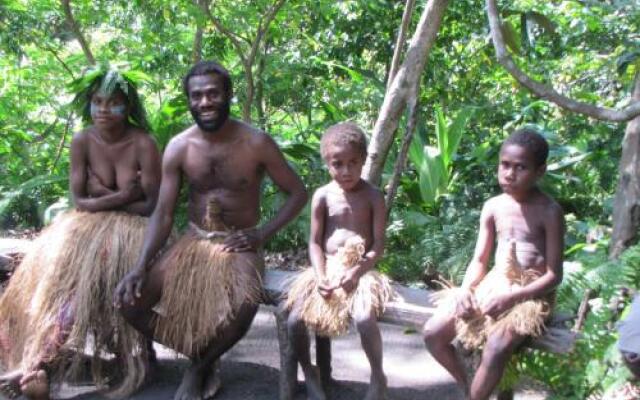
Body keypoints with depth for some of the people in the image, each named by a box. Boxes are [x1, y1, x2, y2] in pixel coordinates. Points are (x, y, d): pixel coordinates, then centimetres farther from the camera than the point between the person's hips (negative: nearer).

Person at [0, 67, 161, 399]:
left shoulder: (144, 144, -10)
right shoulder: (82, 142, -1)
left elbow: (152, 205, -10)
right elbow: (79, 202, -4)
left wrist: (102, 198, -10)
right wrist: (122, 195, -16)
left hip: (132, 226, -3)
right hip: (89, 224, 4)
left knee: (81, 270, -32)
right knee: (55, 261, -28)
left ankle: (39, 366, -35)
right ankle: (41, 365, -34)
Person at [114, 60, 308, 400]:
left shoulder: (256, 143, -10)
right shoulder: (178, 148, -4)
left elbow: (298, 194, -2)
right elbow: (163, 214, -5)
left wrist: (263, 233, -14)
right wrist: (140, 267, -19)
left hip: (239, 245, -3)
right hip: (193, 240, 3)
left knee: (242, 307, -35)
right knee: (130, 300, -14)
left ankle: (200, 366, -2)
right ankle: (200, 353, 9)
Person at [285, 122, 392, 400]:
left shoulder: (373, 197, -4)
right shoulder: (322, 196, 0)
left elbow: (379, 244, -6)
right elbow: (315, 241, 2)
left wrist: (357, 271, -20)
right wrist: (320, 275, -13)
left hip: (359, 270, -2)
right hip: (326, 269, 3)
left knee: (364, 319, -30)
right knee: (295, 320, -16)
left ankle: (378, 376, -4)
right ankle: (308, 372, 11)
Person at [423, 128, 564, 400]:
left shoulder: (549, 212, -11)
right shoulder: (493, 207, 4)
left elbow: (554, 275, -12)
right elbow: (479, 260, 7)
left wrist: (511, 297, -21)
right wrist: (465, 289, -12)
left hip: (530, 293, -5)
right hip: (492, 285, 6)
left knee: (495, 349, -32)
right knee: (433, 332, -7)